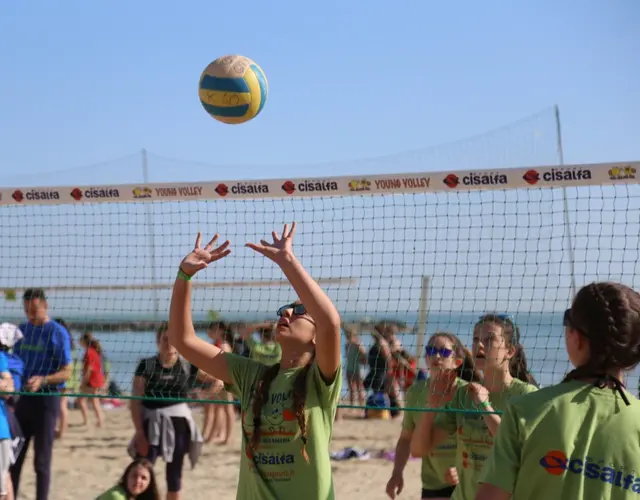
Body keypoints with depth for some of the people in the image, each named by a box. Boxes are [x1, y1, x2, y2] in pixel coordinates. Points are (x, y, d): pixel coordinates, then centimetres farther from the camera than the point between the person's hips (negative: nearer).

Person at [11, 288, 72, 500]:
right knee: (14, 456, 7)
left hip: (47, 399, -5)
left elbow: (66, 372, -11)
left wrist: (42, 380, -27)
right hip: (23, 398, 5)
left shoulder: (57, 333, -9)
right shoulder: (21, 330, 8)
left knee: (42, 460, 0)